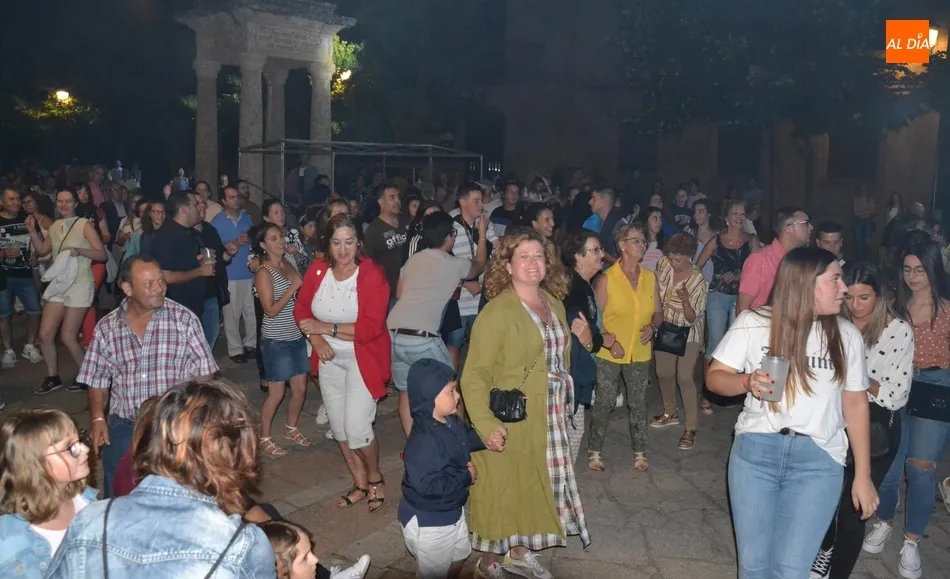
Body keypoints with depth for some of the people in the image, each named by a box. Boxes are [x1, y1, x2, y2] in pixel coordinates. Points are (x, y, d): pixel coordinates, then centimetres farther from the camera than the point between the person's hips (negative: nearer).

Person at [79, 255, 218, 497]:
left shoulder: (184, 319, -6)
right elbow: (98, 381, 9)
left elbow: (203, 373, -3)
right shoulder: (106, 328, 1)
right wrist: (98, 418, -4)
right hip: (122, 428, 2)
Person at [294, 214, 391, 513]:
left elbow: (371, 327, -24)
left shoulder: (372, 274, -19)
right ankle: (360, 484, 35)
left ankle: (375, 477, 23)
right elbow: (301, 309, 2)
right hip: (329, 359, 5)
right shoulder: (317, 269, -6)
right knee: (339, 428, 14)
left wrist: (324, 327, -22)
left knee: (357, 430, -8)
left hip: (363, 359, -5)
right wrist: (316, 339, -16)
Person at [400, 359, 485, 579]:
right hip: (427, 521, -9)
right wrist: (466, 476, -27)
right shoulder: (424, 442, -36)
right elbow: (427, 485, -39)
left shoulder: (450, 421, -7)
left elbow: (465, 439, 14)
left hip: (452, 510, 9)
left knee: (459, 556, 32)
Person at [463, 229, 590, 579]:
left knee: (537, 486, 16)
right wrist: (485, 424, -28)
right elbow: (474, 376, -19)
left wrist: (565, 404, 10)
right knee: (504, 490, 5)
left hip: (549, 418, 7)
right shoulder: (497, 311, -16)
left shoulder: (554, 303, 6)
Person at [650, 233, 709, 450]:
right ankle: (670, 413, 35)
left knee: (684, 377, -11)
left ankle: (691, 427, -1)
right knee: (663, 373, 13)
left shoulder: (699, 282, -25)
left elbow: (692, 318, -22)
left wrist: (685, 300, -40)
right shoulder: (663, 264, -13)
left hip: (688, 333, -5)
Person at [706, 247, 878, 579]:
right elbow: (714, 377, 3)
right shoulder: (752, 323, -2)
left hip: (819, 460, 0)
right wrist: (747, 382, -19)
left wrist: (863, 475, 7)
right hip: (755, 450, 0)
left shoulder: (847, 335, 3)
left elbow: (856, 404, 7)